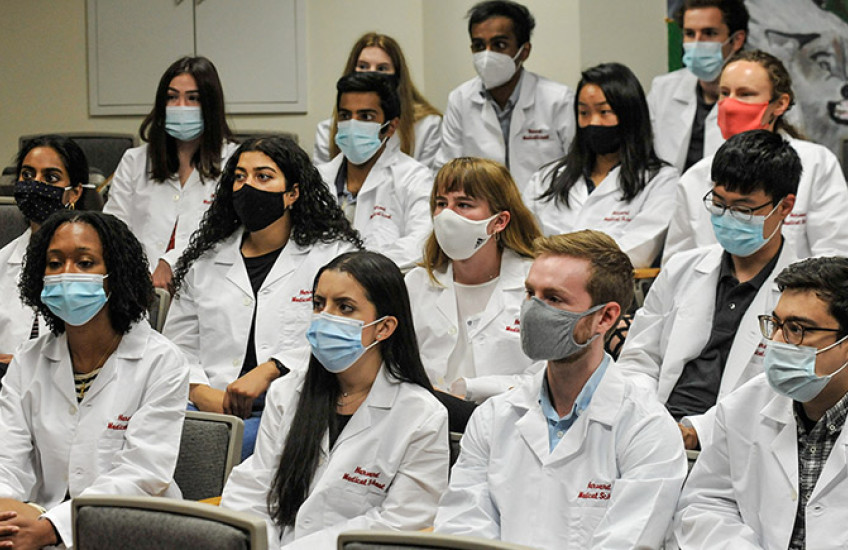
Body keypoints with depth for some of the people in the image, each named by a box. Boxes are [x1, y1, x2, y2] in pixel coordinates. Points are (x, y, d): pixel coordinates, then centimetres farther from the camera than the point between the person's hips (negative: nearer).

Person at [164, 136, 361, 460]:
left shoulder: (333, 255, 9)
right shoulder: (205, 262, 22)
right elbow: (177, 346, 17)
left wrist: (270, 370, -16)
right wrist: (200, 391, -5)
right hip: (210, 407, 4)